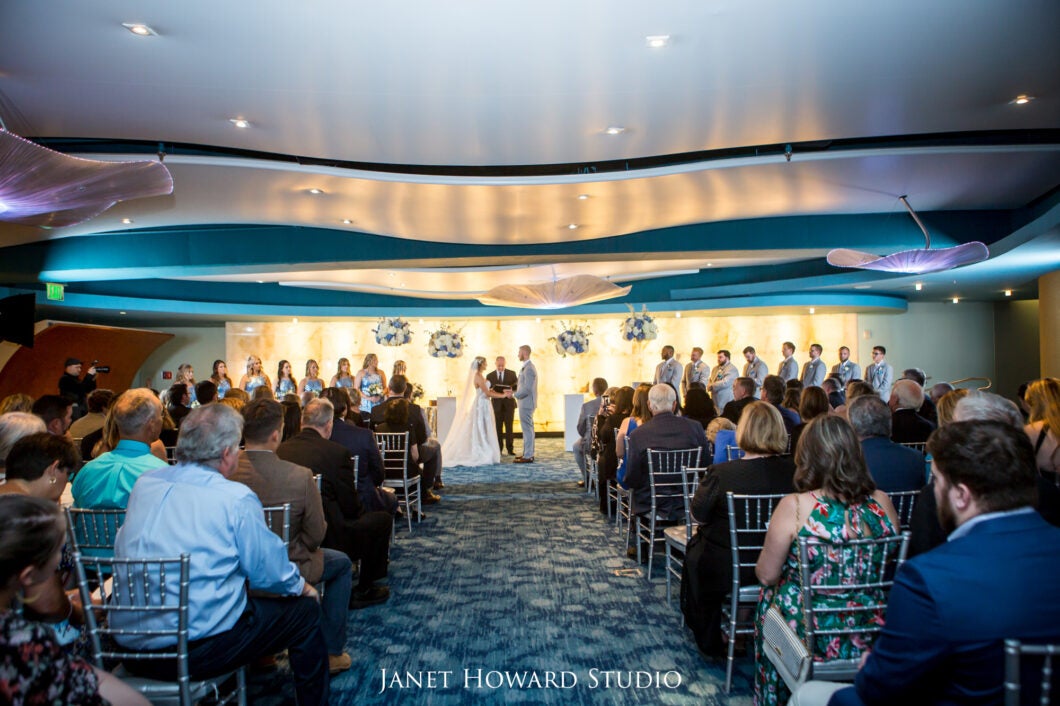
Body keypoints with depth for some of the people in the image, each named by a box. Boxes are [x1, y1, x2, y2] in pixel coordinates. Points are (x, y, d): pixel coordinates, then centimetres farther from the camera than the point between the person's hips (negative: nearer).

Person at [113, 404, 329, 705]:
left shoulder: (143, 484, 3)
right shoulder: (236, 499, -16)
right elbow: (271, 573, -9)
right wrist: (302, 587, 13)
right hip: (197, 650, -7)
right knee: (305, 610, 10)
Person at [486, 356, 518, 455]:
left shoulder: (512, 373, 2)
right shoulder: (490, 376, 5)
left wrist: (512, 391, -23)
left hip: (509, 404, -1)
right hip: (496, 405, 1)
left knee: (509, 427, -1)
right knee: (498, 428, 3)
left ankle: (510, 449, 6)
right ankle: (499, 449, 10)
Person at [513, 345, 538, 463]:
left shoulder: (529, 368, -19)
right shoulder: (526, 367, 14)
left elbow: (527, 388, -23)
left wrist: (514, 394, -15)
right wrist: (517, 384, 6)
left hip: (526, 403, -10)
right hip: (525, 403, 10)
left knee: (527, 429, -5)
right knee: (527, 429, 15)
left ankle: (528, 456, 0)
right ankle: (528, 453, 23)